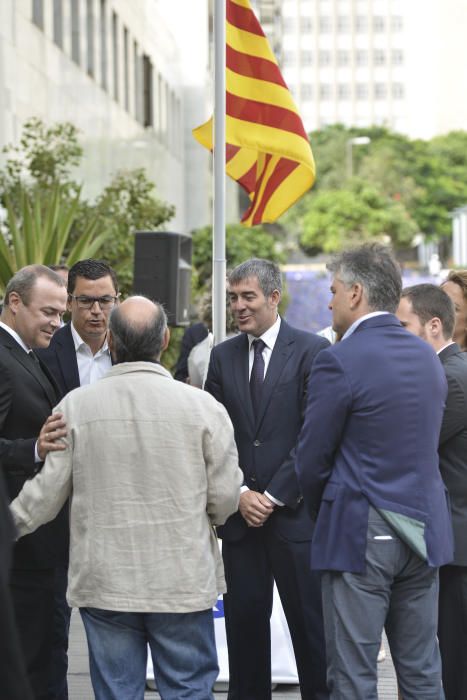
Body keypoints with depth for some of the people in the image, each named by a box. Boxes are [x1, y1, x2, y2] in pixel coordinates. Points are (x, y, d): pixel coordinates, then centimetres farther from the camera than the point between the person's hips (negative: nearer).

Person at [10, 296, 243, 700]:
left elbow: (47, 492, -2)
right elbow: (225, 499, -4)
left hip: (104, 583, 1)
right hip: (183, 581, -1)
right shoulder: (202, 406, -8)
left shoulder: (76, 406, -6)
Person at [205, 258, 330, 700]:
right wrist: (239, 493, -4)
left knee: (309, 625, 1)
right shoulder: (222, 356, 11)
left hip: (294, 513, -4)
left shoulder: (312, 351, -3)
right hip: (240, 515, 4)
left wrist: (273, 496, -10)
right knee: (244, 621, 7)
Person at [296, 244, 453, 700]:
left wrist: (322, 516, 11)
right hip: (424, 529, 7)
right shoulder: (428, 358, 8)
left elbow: (312, 459, -9)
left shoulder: (339, 362, -13)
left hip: (361, 536, -7)